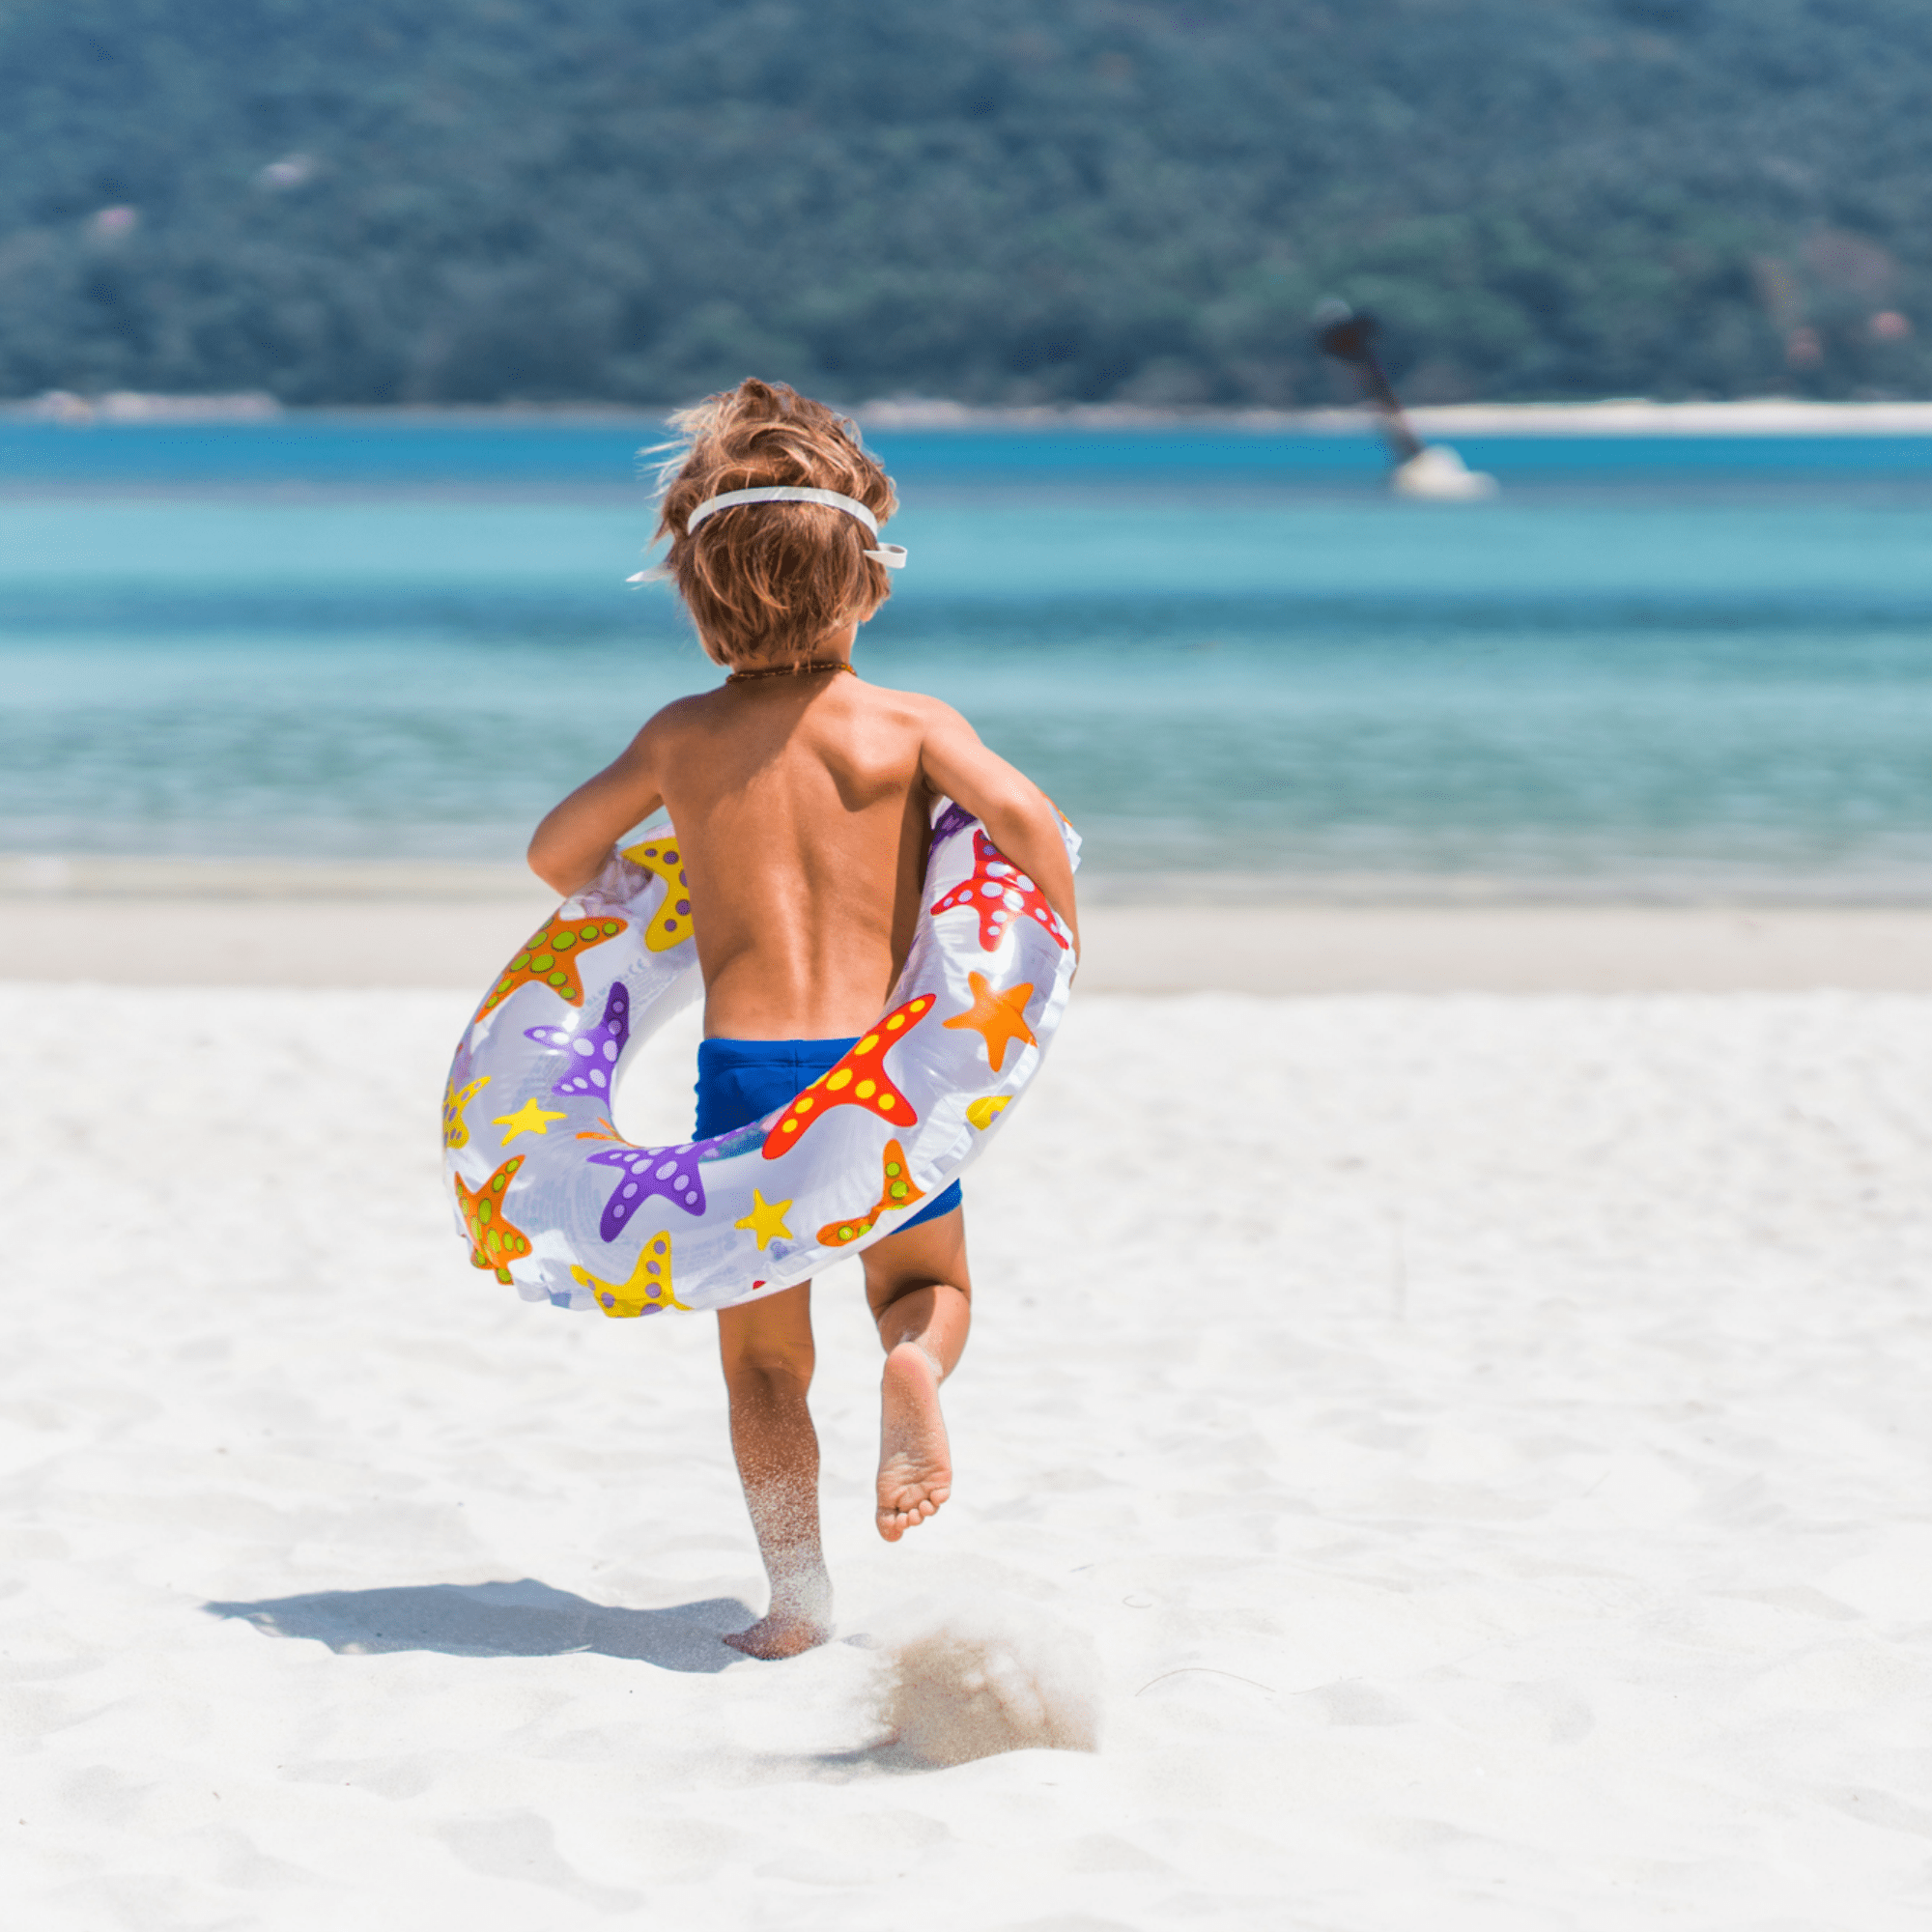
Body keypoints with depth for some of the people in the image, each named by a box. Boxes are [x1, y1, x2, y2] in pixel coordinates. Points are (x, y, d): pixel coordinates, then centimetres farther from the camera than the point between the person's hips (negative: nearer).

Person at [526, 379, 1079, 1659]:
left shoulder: (686, 737, 5)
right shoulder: (910, 724, -2)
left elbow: (556, 853, 13)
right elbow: (1021, 812, -19)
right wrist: (1058, 944, -4)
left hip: (744, 1067, 1)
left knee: (764, 1359, 14)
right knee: (930, 1286, 22)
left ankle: (798, 1596, 1)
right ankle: (915, 1365, -14)